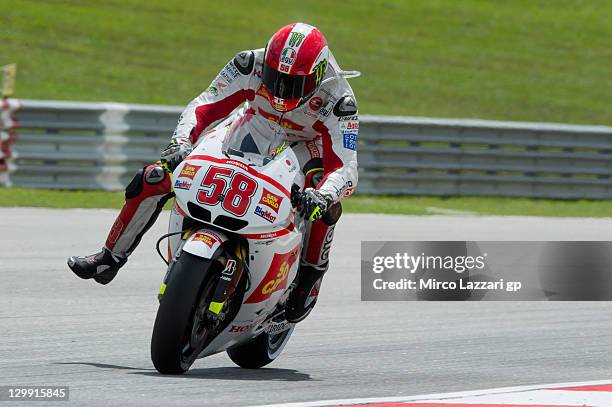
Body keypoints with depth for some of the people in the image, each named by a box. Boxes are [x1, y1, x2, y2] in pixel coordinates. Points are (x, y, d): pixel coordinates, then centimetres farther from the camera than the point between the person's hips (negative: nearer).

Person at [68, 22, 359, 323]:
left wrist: (321, 197, -62)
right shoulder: (252, 64, -29)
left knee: (325, 203, -40)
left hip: (304, 147, -3)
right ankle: (111, 258, 10)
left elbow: (345, 169, -40)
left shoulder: (338, 100, -35)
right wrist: (180, 143, -44)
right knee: (153, 178, -10)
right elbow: (204, 107, -24)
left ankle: (310, 277, -14)